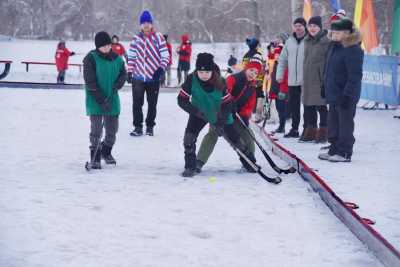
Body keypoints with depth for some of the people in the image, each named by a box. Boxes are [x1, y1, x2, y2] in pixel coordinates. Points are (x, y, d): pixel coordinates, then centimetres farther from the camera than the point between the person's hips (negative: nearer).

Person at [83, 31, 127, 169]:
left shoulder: (117, 58, 2)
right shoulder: (91, 59, -11)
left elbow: (123, 74, 10)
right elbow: (90, 82, -14)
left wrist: (116, 85, -13)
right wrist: (101, 100, -19)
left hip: (112, 100, 4)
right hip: (95, 100, -4)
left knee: (112, 129, 12)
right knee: (96, 129, -6)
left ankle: (106, 151, 36)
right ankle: (95, 157, 5)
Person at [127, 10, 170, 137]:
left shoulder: (158, 37, -4)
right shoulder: (136, 38, 4)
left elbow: (165, 55, -3)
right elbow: (131, 56, 11)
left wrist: (161, 69, -14)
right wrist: (129, 71, 6)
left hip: (153, 77, -1)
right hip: (138, 77, 2)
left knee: (152, 104, 8)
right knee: (137, 103, 0)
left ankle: (150, 126, 21)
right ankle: (138, 127, 9)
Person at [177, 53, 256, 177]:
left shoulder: (220, 81, -27)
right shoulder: (191, 79, -26)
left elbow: (227, 104, -19)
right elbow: (182, 100, -21)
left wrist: (220, 122, -29)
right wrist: (195, 111, -35)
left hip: (220, 115, -1)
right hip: (199, 113, 1)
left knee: (234, 138, 6)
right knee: (189, 137, -17)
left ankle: (249, 161, 28)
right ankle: (190, 167, -2)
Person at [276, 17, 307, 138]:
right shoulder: (289, 41, 10)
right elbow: (283, 59, 15)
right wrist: (279, 74, 8)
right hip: (292, 81, 6)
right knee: (293, 106, 11)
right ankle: (294, 129, 21)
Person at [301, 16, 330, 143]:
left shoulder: (325, 41, -9)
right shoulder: (307, 41, 13)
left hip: (320, 79, -7)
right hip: (308, 79, 7)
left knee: (321, 106, -2)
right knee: (308, 106, 11)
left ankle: (323, 131, 7)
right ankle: (311, 131, 20)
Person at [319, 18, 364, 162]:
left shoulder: (353, 50, -18)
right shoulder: (334, 46, 11)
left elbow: (355, 76, -21)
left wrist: (347, 94, -24)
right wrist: (325, 88, 21)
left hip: (345, 95, -10)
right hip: (333, 93, 10)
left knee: (345, 123, -1)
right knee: (333, 123, 16)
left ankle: (345, 153, 5)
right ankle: (334, 150, 26)